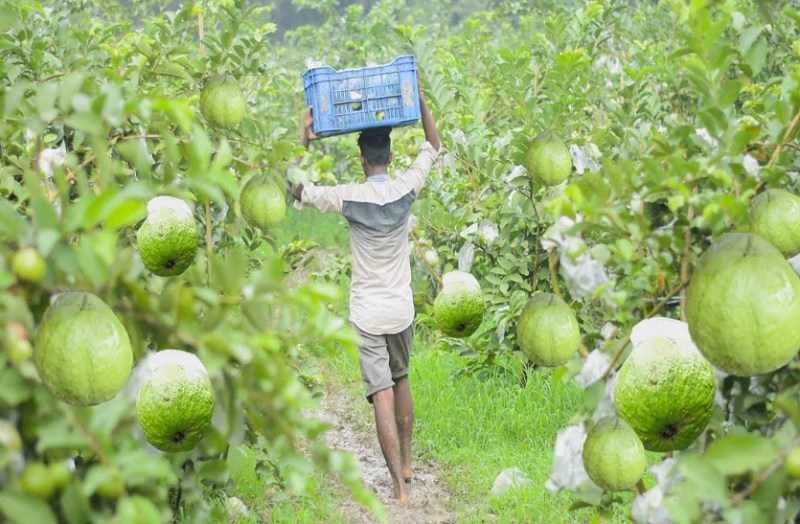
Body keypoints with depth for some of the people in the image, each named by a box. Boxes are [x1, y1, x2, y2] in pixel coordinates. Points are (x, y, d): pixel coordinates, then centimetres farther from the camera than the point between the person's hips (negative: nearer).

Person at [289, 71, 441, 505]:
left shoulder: (350, 197, -15)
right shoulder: (406, 190, -5)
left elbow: (296, 190, -11)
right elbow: (433, 147, 10)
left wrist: (303, 141, -10)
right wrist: (419, 100, 8)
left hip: (368, 315, -4)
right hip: (402, 310, 4)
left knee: (381, 395, -5)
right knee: (401, 380, 24)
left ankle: (399, 486, -9)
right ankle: (406, 462, 36)